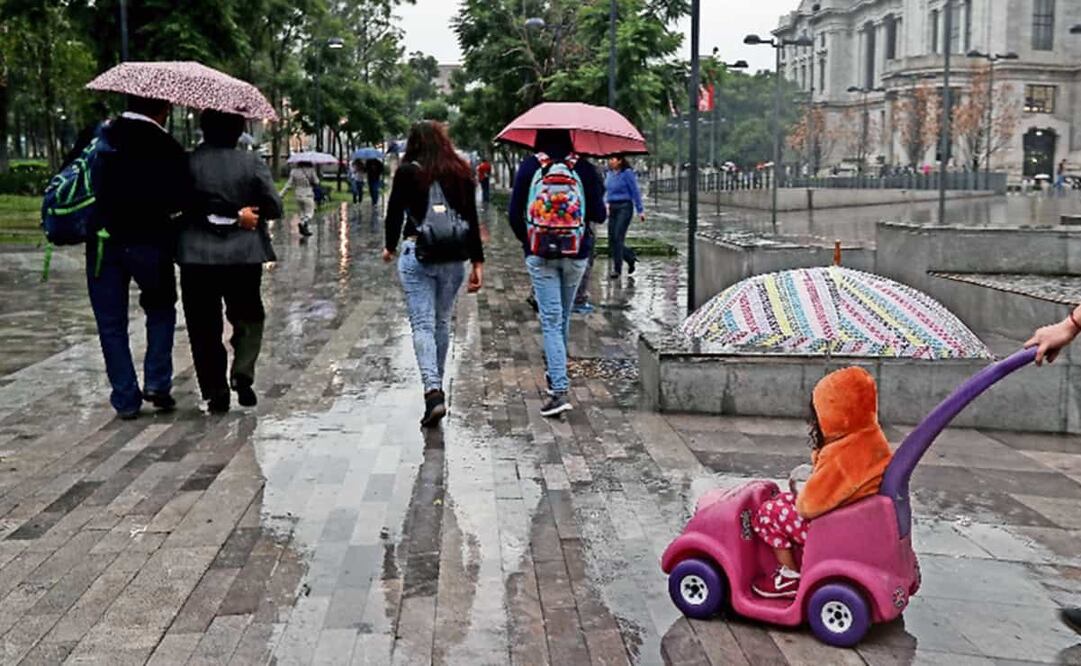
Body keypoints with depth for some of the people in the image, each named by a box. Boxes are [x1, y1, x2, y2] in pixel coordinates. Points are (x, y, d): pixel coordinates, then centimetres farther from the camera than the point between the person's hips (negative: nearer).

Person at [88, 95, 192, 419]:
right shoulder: (167, 149, -9)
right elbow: (180, 202, -9)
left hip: (103, 241, 3)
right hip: (148, 243, -2)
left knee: (111, 323, 9)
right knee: (161, 309, 19)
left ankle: (126, 399, 10)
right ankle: (157, 383, 8)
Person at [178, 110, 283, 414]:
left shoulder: (188, 162, -5)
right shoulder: (251, 162, -5)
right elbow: (274, 207, -5)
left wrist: (210, 213, -1)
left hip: (197, 257, 0)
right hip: (243, 255, 0)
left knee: (204, 326, 9)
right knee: (248, 317, 18)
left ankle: (216, 394, 8)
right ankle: (242, 373, -2)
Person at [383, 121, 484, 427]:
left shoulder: (407, 172, -3)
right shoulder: (461, 172, 4)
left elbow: (395, 212, 3)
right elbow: (472, 220, 2)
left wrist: (390, 247, 21)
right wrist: (478, 262, 5)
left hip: (417, 254, -3)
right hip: (453, 258, 3)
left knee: (422, 324, -4)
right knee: (442, 321, 16)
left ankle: (433, 391, -18)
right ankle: (437, 386, 28)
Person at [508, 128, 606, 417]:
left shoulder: (528, 166, -3)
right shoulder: (584, 167, -3)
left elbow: (514, 214, -4)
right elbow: (598, 215, -4)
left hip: (540, 254, -2)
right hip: (576, 253, 2)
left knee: (551, 320, -3)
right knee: (563, 317, 19)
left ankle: (560, 390, -15)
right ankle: (556, 377, 34)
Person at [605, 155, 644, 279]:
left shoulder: (627, 173, -9)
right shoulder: (610, 173, 10)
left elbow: (635, 192, -8)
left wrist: (640, 210, -8)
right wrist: (607, 203, 10)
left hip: (624, 208, -7)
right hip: (612, 208, 7)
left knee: (618, 238, -10)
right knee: (611, 239, 5)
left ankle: (617, 269, -4)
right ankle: (631, 257, 26)